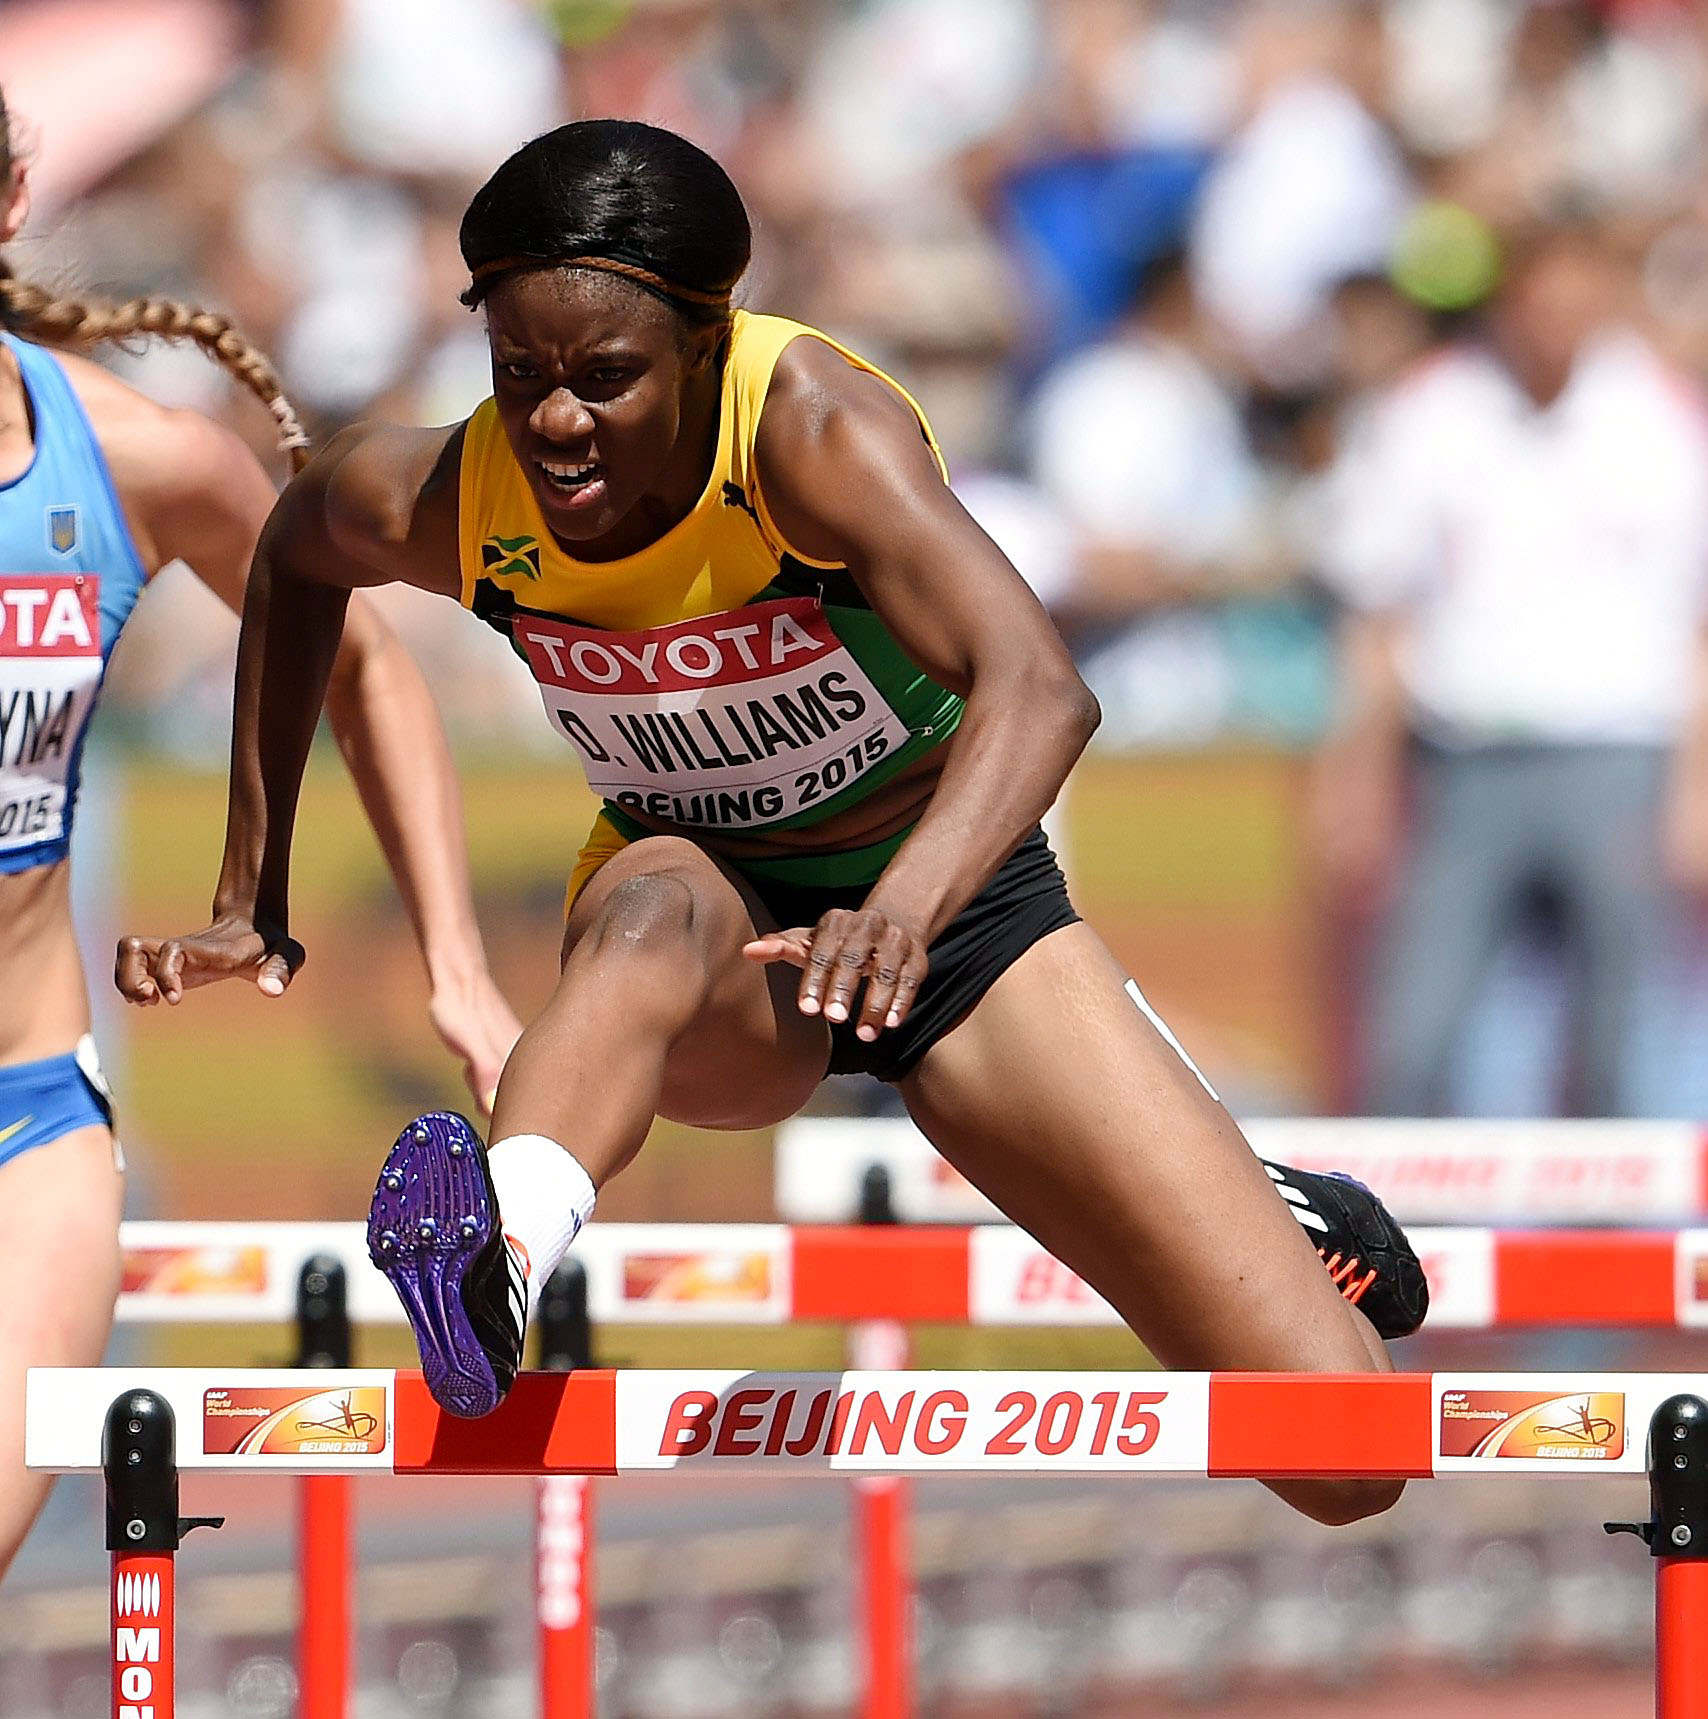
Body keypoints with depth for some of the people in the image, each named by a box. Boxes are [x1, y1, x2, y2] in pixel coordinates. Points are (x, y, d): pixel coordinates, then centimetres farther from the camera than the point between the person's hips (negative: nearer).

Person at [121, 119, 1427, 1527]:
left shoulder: (811, 426, -29)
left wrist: (905, 908, -64)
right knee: (660, 907, -41)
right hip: (718, 967, 1)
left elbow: (1038, 688, -45)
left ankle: (1266, 1221, 24)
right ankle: (495, 1265, -68)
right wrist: (250, 897, 10)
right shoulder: (440, 501, -17)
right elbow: (299, 555, 10)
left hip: (958, 902, -1)